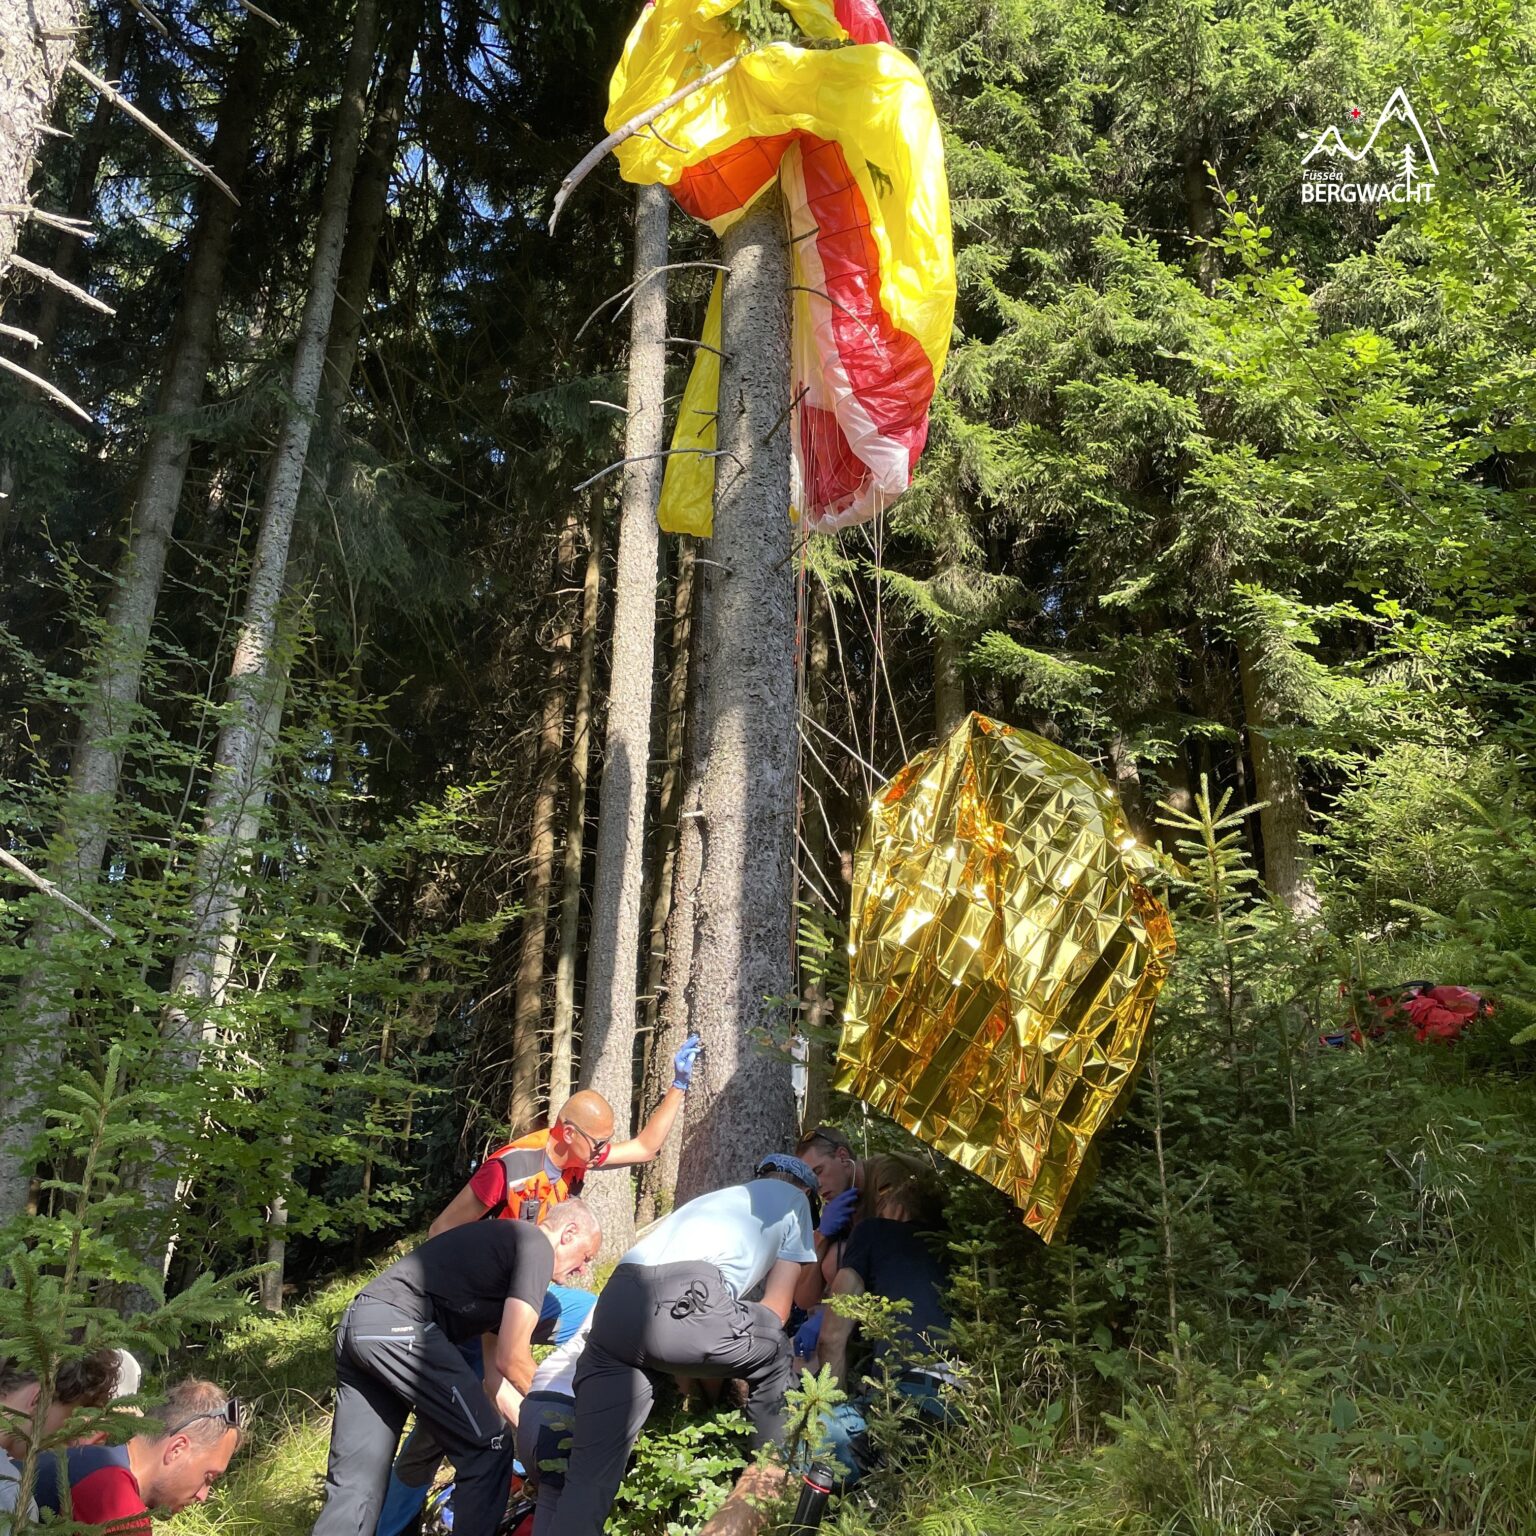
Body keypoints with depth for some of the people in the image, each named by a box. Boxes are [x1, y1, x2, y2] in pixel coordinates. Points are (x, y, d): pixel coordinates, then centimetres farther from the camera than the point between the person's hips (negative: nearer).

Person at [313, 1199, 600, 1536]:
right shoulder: (536, 1245, 1)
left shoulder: (505, 1245, 28)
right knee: (488, 1449, 3)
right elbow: (511, 1358, -3)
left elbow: (495, 1374, 30)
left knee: (353, 1482, 14)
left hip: (357, 1325, 10)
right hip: (399, 1326, -10)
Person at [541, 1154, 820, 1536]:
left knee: (588, 1479, 7)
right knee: (774, 1351, 25)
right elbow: (775, 1309, 26)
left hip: (615, 1301, 6)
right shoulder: (793, 1199, 29)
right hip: (681, 1302, -5)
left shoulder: (709, 1199, 44)